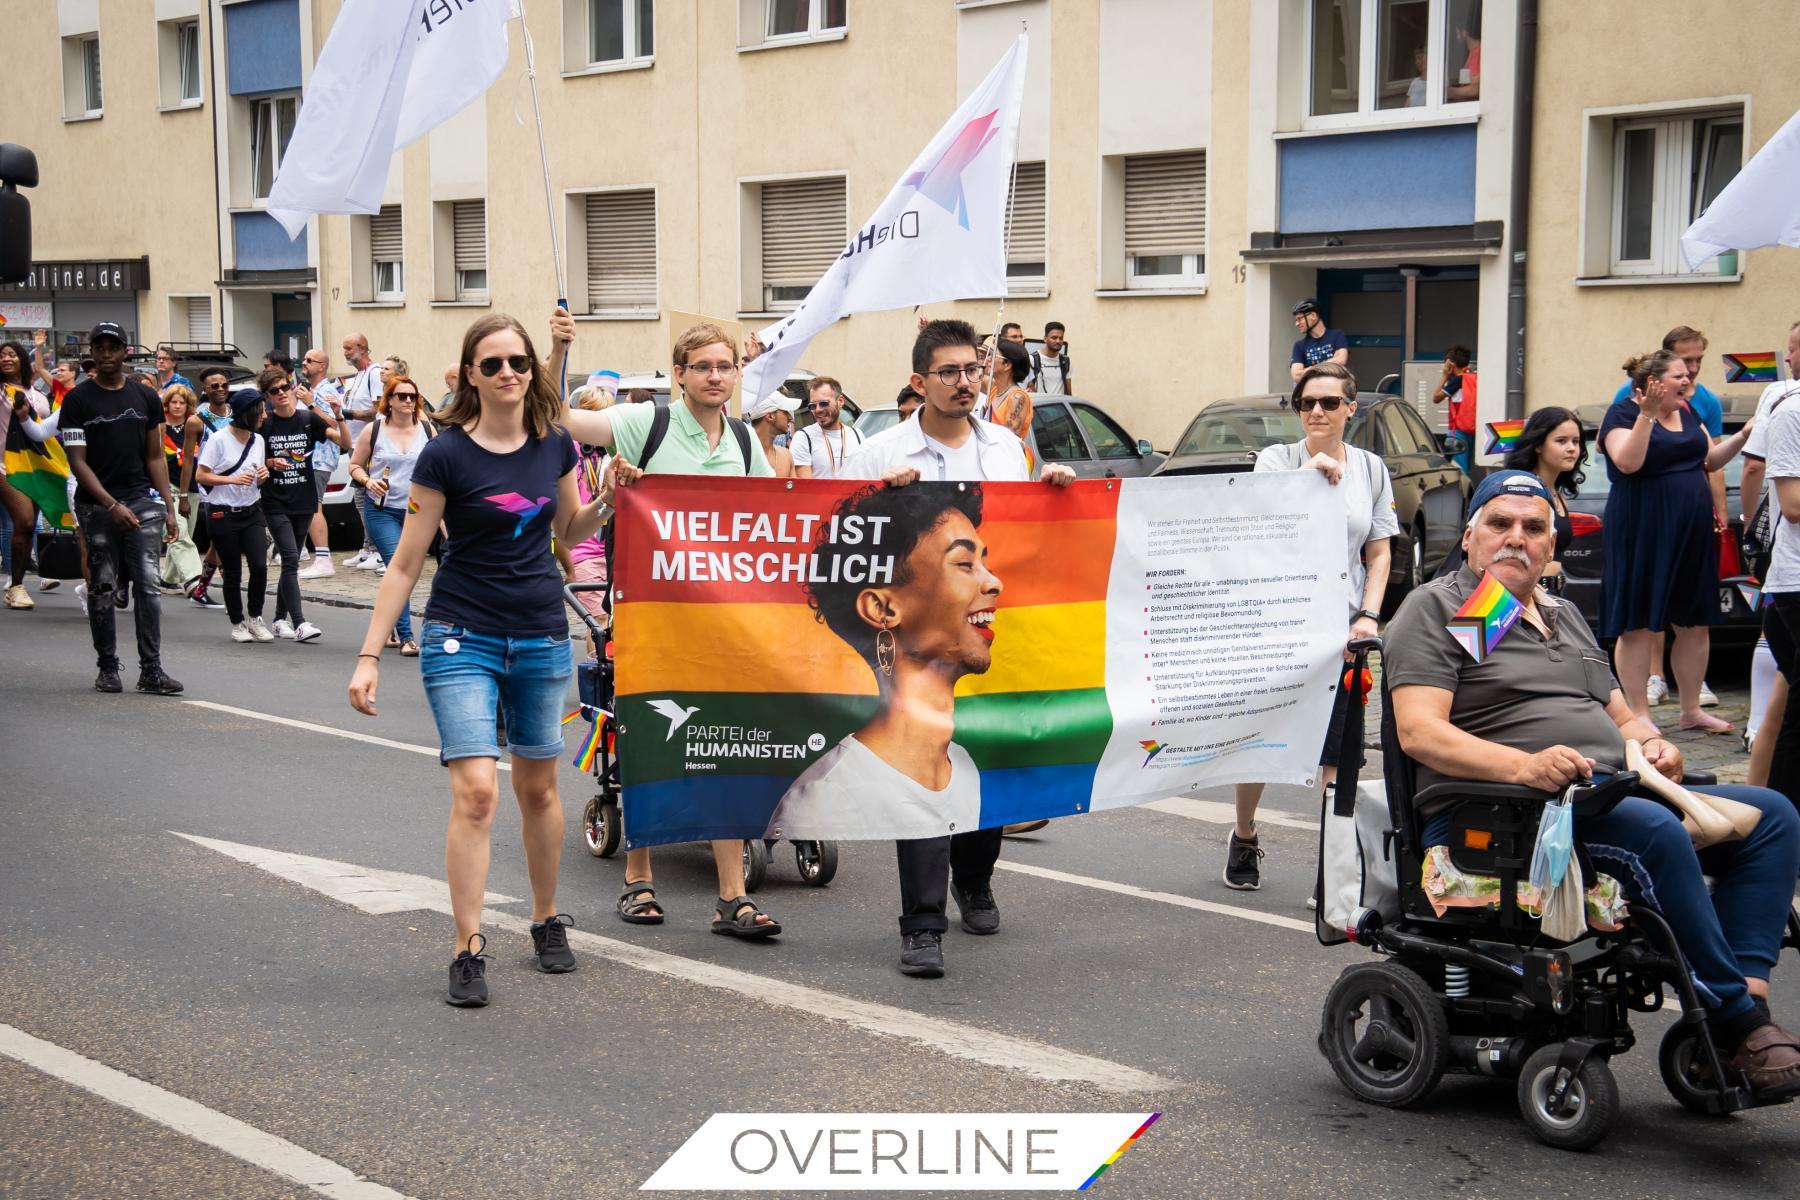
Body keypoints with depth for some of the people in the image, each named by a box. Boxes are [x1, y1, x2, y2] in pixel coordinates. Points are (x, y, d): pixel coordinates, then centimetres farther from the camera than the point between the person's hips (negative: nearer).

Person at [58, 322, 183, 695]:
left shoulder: (146, 398, 11)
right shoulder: (78, 400, 0)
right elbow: (77, 461, -4)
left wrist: (168, 506, 4)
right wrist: (112, 505, -13)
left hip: (142, 500, 2)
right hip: (96, 506, -2)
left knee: (148, 584, -6)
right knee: (102, 589, 4)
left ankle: (151, 669, -5)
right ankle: (108, 668, 13)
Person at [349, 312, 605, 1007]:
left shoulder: (554, 446, 3)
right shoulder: (447, 454, -9)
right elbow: (406, 563, -6)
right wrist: (370, 655, -9)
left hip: (542, 637, 4)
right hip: (463, 637, -4)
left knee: (538, 787, 14)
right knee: (475, 790, -14)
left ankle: (547, 921, 32)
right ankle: (468, 952, -7)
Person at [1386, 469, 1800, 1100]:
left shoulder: (1563, 615, 27)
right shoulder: (1436, 610, 2)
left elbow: (1621, 716, 30)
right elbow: (1419, 732, -12)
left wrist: (1651, 744, 5)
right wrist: (1523, 765, -26)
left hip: (1614, 797, 8)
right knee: (1656, 831, -33)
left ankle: (1749, 998, -20)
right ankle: (1735, 1023, -25)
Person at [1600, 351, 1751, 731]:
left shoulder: (1686, 415, 15)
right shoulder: (1624, 414, -8)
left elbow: (1711, 460, 20)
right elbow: (1627, 462, -23)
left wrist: (1745, 434, 7)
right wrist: (1647, 414, -27)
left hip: (1691, 533, 8)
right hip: (1642, 532, -8)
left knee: (1695, 624, 10)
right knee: (1638, 625, -2)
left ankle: (1691, 711, 20)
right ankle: (1639, 715, 3)